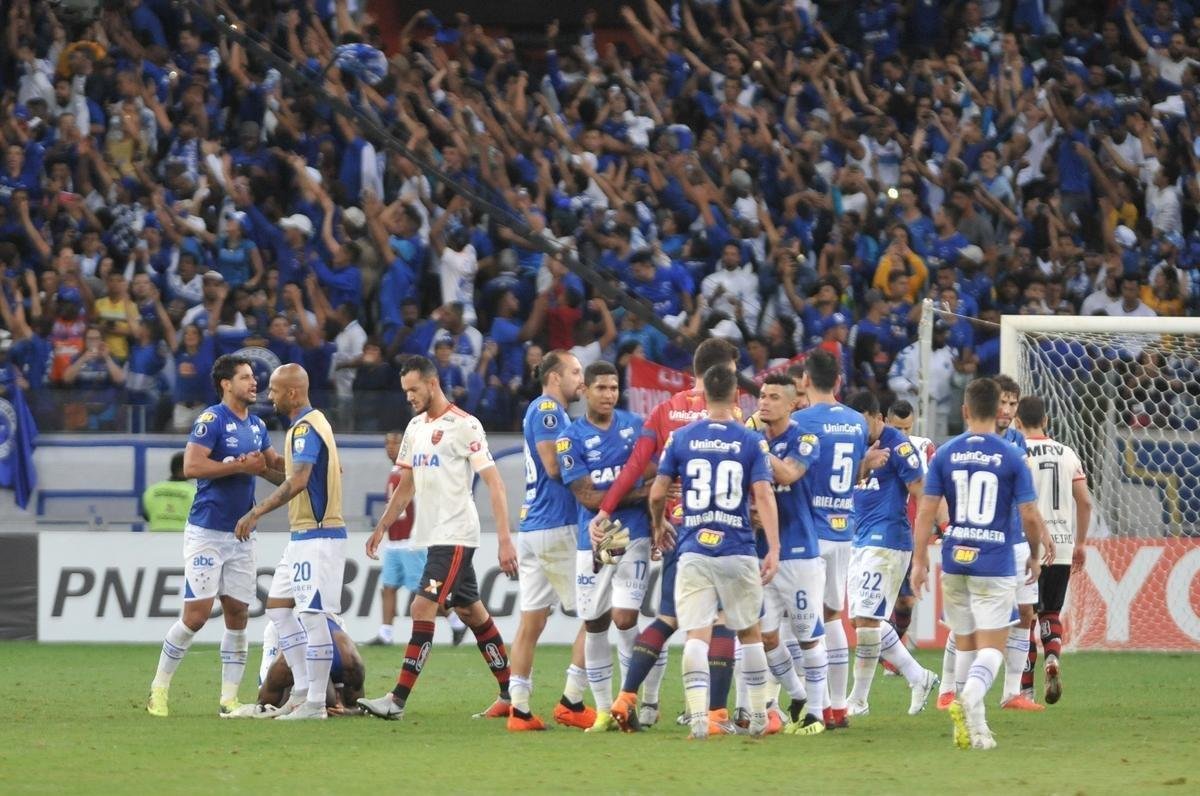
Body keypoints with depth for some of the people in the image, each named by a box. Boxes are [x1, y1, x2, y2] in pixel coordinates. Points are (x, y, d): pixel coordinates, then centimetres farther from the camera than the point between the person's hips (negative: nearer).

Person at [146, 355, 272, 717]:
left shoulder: (257, 426, 12)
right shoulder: (212, 420, -11)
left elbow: (274, 467, 24)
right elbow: (192, 466, -21)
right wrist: (241, 466, -20)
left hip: (241, 536, 7)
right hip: (207, 533, -7)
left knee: (238, 615, 4)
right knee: (196, 614, -9)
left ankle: (229, 699, 8)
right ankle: (159, 688, 5)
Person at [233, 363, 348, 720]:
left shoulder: (305, 428, -17)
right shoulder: (312, 423, 15)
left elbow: (297, 481, -29)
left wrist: (256, 513, -28)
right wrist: (271, 463, 25)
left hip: (317, 537, -11)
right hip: (303, 535, 11)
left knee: (313, 615, -7)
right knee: (277, 606, 13)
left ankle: (315, 703, -5)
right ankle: (303, 688, 14)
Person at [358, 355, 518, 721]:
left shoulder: (464, 426, -12)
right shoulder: (415, 427, 14)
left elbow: (494, 482, -14)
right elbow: (405, 487, 23)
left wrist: (505, 539, -20)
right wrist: (381, 528, 18)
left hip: (455, 535, -9)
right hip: (432, 535, 9)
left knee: (423, 609, -14)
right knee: (473, 613, 12)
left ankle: (398, 700, -16)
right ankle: (510, 695, 18)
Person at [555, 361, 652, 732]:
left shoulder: (635, 425, 5)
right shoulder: (571, 439, -3)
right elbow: (588, 497, -10)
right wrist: (639, 494, -15)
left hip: (634, 538, 0)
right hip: (593, 542, 0)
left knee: (624, 619, -12)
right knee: (594, 625, 4)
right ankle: (603, 710, 14)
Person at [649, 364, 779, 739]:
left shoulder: (681, 438, 3)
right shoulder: (751, 441, 0)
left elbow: (657, 493, 5)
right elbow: (763, 495, -9)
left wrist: (658, 525, 25)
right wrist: (774, 549, -10)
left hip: (693, 550, 0)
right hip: (738, 552, 0)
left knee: (697, 635, -4)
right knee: (749, 632, 15)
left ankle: (698, 718, -17)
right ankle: (759, 716, 20)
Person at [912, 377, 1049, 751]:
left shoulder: (944, 455, 2)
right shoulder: (1011, 457, -5)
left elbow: (926, 510, -2)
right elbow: (1029, 515, -5)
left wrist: (919, 561, 2)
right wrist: (1035, 556, 11)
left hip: (955, 561, 3)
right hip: (996, 564, -3)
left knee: (964, 644, 16)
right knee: (992, 648, -2)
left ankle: (970, 720, 15)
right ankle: (971, 693, -31)